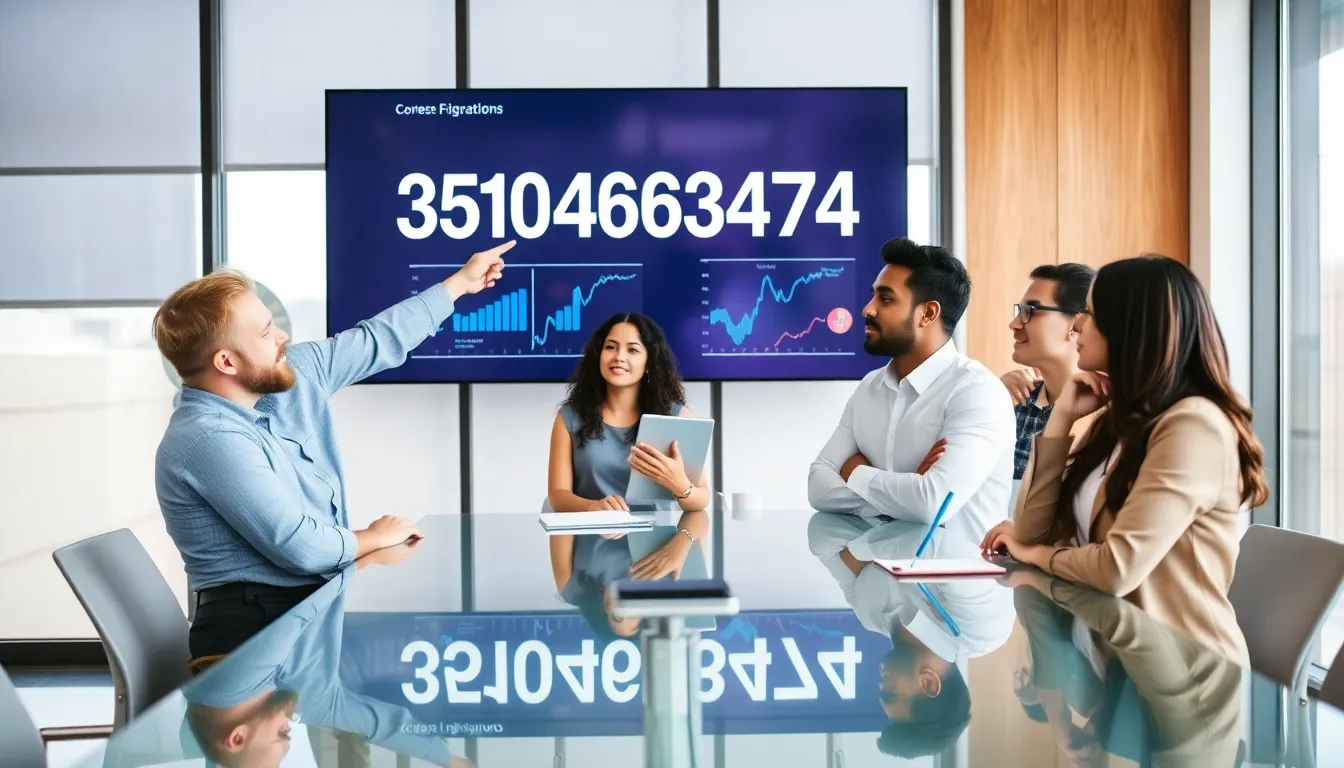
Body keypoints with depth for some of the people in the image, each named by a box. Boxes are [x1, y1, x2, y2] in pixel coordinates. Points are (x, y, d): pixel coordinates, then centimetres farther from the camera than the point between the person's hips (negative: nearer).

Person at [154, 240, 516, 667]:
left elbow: (377, 341, 15)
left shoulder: (294, 374, 3)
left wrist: (460, 282, 22)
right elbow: (299, 546, -26)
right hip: (259, 628, -8)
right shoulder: (208, 438, -23)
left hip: (313, 601, 8)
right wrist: (374, 538, -7)